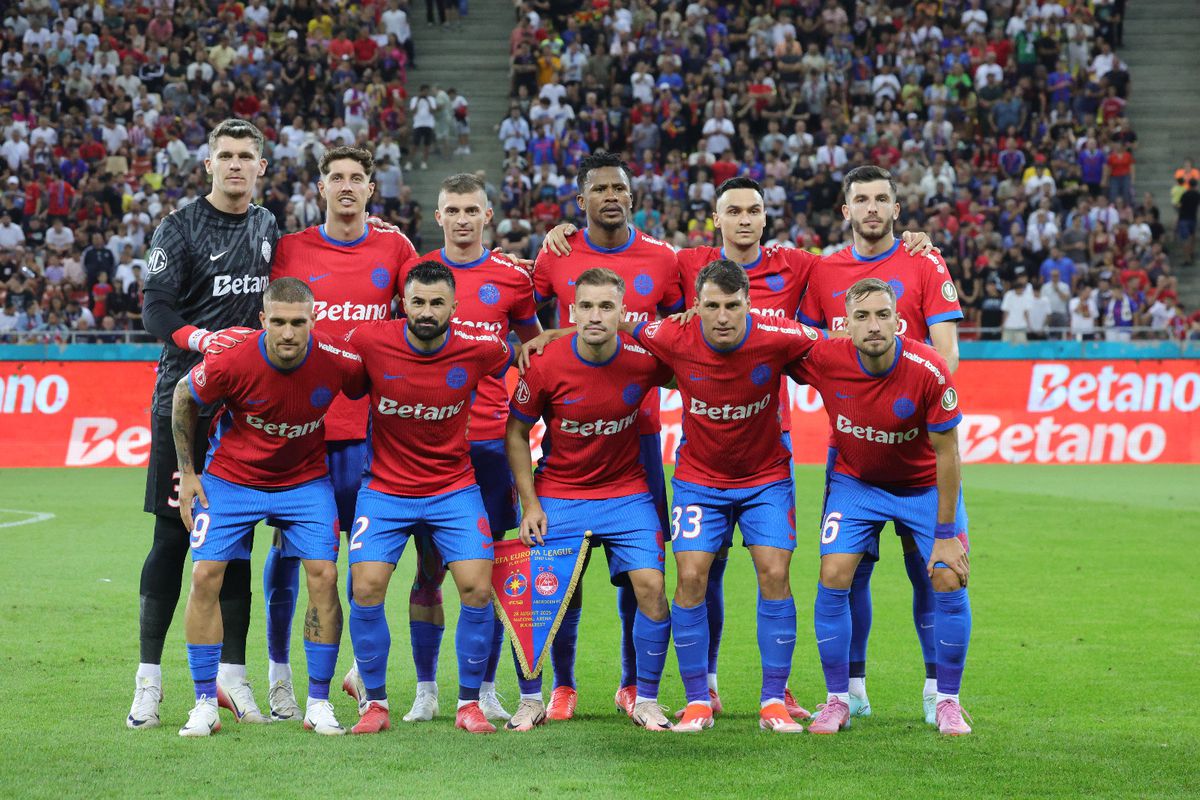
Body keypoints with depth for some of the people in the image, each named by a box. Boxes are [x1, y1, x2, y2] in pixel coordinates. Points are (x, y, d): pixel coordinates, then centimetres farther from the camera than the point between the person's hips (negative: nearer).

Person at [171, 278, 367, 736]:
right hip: (231, 478, -1)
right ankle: (205, 703, 0)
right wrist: (187, 472, -3)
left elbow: (371, 396, 1)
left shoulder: (338, 361, -22)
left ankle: (319, 704, 1)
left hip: (305, 479, 1)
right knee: (206, 576, -10)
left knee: (323, 576, -11)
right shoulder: (231, 362, -26)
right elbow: (184, 397, -6)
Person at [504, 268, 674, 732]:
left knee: (651, 586, -12)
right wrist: (530, 504, -6)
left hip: (627, 492, 1)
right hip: (558, 496, -1)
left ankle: (645, 701, 4)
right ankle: (531, 701, 12)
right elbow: (516, 432, -3)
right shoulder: (546, 366, -16)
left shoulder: (645, 359, -13)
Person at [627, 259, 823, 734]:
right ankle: (697, 701, 2)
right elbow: (615, 324, -2)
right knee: (690, 577, -9)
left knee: (775, 573, -10)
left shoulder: (777, 339, -23)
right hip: (698, 476, 1)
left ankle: (774, 701, 0)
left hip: (766, 475, 0)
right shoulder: (675, 340, -20)